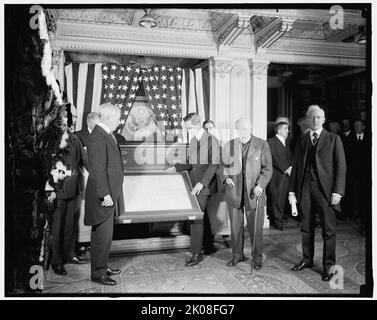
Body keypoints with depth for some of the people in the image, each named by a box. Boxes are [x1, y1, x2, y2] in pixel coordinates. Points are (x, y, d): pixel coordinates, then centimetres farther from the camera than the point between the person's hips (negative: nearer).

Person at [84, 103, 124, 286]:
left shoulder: (106, 135, 14)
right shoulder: (97, 138, -18)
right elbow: (98, 170, -23)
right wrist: (105, 194, -23)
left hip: (109, 194, 10)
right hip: (103, 196, -10)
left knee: (104, 234, 18)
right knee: (102, 235, -1)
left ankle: (102, 267, 31)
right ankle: (97, 273, 12)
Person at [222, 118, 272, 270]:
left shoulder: (262, 145, -3)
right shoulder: (229, 146, 4)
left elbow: (267, 169, -3)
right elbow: (224, 165, 14)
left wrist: (261, 185, -18)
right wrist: (226, 177, -5)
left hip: (254, 193, -2)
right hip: (234, 192, 2)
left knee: (256, 227, 5)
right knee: (235, 226, 11)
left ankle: (257, 257, 24)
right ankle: (237, 255, 29)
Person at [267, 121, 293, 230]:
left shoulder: (286, 143, 22)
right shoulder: (271, 142, -3)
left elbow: (290, 158, 19)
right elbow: (274, 158, -11)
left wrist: (291, 167, -1)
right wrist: (286, 169, -15)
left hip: (286, 175, 6)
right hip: (277, 176, -6)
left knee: (283, 199, 4)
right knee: (276, 199, -3)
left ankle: (279, 219, 15)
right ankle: (277, 222, 5)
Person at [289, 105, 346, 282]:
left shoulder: (333, 139, 2)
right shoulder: (301, 141, 11)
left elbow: (341, 167, -2)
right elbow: (295, 167, 11)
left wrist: (337, 192, -10)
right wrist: (292, 191, 6)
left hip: (325, 188, -3)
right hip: (305, 188, 3)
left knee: (328, 229, 3)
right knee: (306, 227, 12)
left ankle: (328, 265, 16)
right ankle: (307, 259, 27)